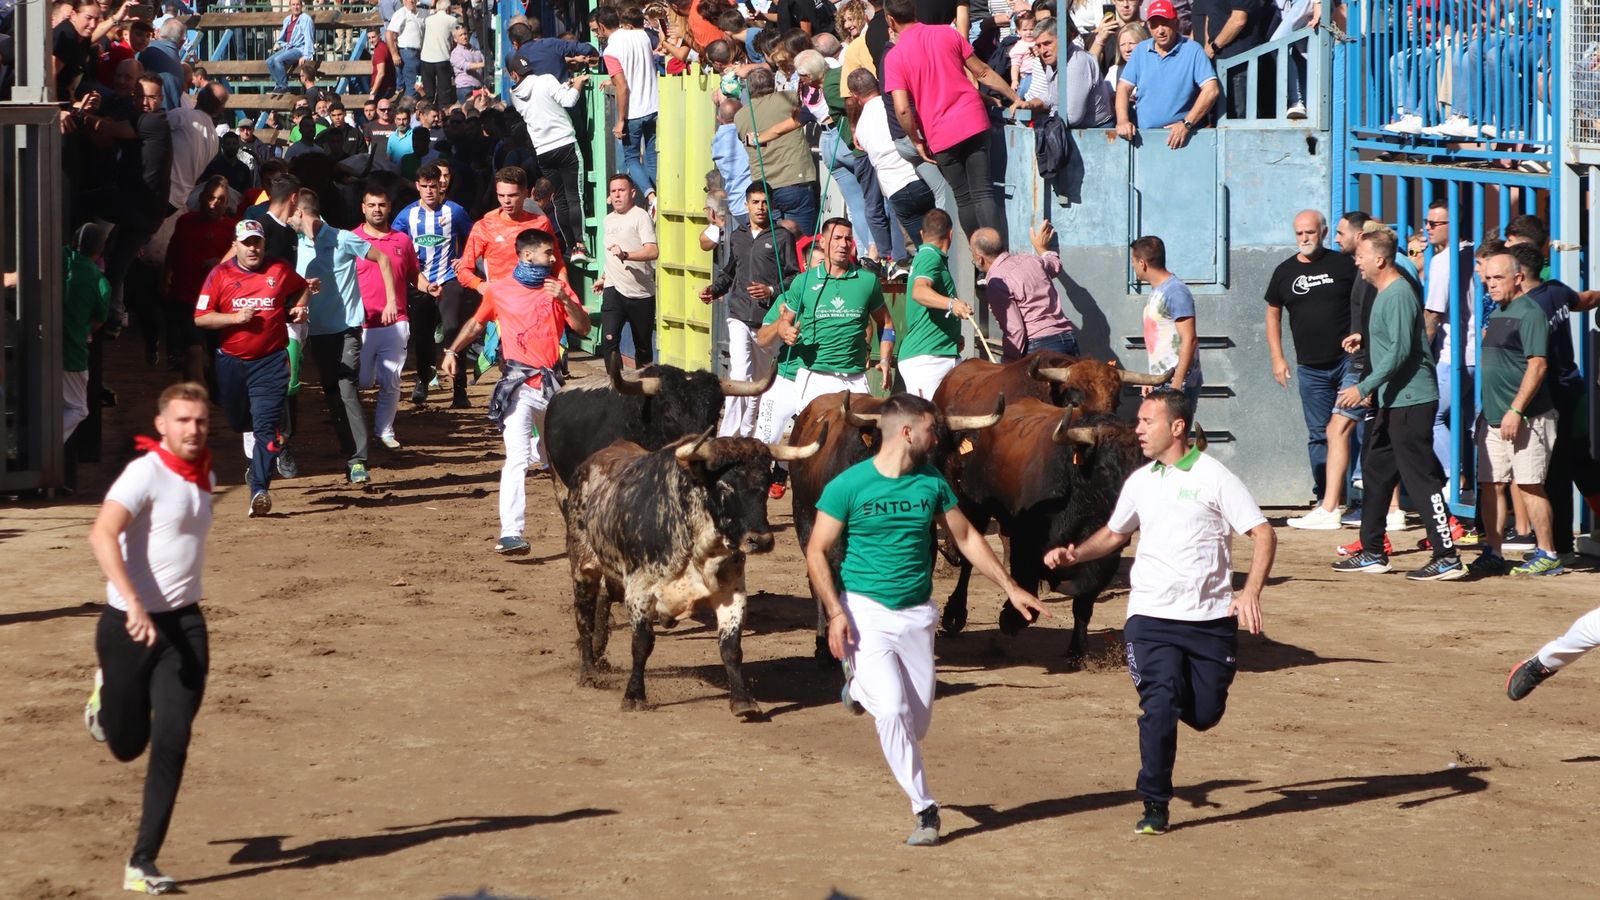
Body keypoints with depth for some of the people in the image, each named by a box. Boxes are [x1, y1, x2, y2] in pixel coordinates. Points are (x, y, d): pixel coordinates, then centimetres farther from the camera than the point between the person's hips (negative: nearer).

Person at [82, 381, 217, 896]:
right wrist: (133, 605, -38)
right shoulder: (145, 473, -15)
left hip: (184, 626, 5)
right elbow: (102, 534, -28)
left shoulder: (204, 478, 9)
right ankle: (105, 696, 44)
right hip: (130, 626, -5)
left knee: (171, 742, -7)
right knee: (127, 745, 8)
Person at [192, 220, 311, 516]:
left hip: (271, 361, -2)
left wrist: (300, 307, 1)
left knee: (266, 427, -13)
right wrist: (236, 317, -17)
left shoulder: (280, 270, 1)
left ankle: (259, 490, -18)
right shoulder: (220, 275, -2)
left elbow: (303, 288, 21)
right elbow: (201, 318, -6)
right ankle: (254, 457, 52)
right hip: (231, 362, 2)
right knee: (240, 421, 19)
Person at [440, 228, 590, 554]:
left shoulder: (558, 288, 8)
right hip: (518, 384, -4)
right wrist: (452, 351, 13)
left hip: (551, 381, 4)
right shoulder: (498, 290, 4)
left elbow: (583, 327, -1)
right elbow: (477, 323, 20)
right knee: (517, 458, -19)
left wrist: (564, 300, -16)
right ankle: (511, 534, -27)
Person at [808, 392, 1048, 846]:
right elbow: (817, 552, -6)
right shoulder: (848, 486, -9)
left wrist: (1010, 587, 9)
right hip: (865, 609, -4)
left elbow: (966, 538, 13)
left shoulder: (931, 482, 3)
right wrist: (835, 613, -16)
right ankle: (924, 809, -5)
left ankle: (861, 688, 37)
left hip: (916, 614, 4)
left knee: (918, 722, 5)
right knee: (892, 710, -17)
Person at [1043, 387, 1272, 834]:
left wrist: (1250, 593, -20)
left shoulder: (1214, 477, -5)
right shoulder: (1140, 482, 10)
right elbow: (1114, 533, 25)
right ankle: (1155, 805, -3)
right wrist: (1074, 554, 6)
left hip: (1211, 618, -2)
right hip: (1152, 617, 2)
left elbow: (1263, 534, -7)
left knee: (1204, 714, 1)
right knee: (1159, 705, -14)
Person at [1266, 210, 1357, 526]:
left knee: (1340, 430, -8)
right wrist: (1277, 358, 10)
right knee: (1319, 435, 7)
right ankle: (1325, 503, 13)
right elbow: (1273, 314, 18)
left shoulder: (1344, 265, 0)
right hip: (1310, 367, 4)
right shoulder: (1285, 272, 10)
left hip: (1349, 359, -4)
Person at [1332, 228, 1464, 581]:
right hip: (1392, 401, 11)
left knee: (1421, 478, -10)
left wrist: (1364, 388, -21)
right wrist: (1372, 390, 24)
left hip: (1411, 401, -11)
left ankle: (1447, 557, -10)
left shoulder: (1399, 295, -16)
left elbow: (1400, 351, -22)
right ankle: (1372, 553, 23)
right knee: (1376, 472, 15)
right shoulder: (1383, 294, 16)